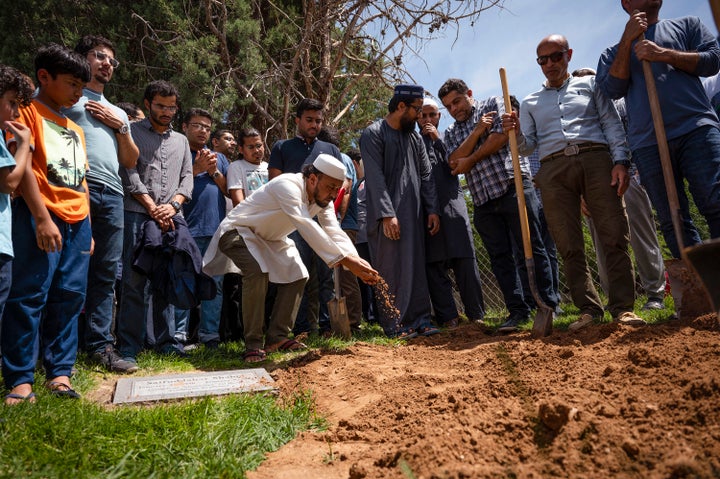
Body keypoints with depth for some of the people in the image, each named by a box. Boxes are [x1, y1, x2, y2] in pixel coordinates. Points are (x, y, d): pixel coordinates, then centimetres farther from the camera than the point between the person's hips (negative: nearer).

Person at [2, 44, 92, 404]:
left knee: (69, 296, 5)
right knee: (30, 295, -6)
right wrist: (42, 218, -18)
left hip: (77, 222, 7)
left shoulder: (75, 129, 23)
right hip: (42, 218, -6)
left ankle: (59, 372, 11)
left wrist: (88, 228, 17)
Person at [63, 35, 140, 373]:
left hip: (111, 194, 5)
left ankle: (100, 345, 7)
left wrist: (120, 127, 9)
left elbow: (131, 161, 22)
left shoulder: (118, 113, 29)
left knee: (106, 272, 3)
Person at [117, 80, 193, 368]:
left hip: (172, 217, 4)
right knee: (135, 281, -6)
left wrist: (173, 205, -4)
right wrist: (152, 208, -9)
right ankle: (129, 347, -1)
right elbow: (129, 174, -3)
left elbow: (187, 178, 14)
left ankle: (166, 341, 13)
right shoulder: (133, 132, 7)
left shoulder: (181, 141, 21)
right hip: (139, 215, -4)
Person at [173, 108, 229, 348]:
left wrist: (215, 172, -1)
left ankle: (210, 333, 14)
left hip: (216, 229, 4)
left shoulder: (219, 158, 20)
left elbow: (230, 191, 13)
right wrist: (196, 169, -11)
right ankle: (179, 334, 6)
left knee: (215, 283, 6)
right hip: (187, 229, -4)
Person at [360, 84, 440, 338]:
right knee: (391, 270, -4)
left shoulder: (414, 136, 17)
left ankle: (420, 319, 13)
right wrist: (387, 214, -19)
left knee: (417, 268, 7)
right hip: (388, 216, -6)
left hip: (415, 213, 6)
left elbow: (425, 174, 15)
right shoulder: (373, 134, -3)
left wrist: (432, 209, 5)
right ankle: (394, 325, 2)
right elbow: (376, 177, -12)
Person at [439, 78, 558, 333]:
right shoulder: (451, 133, 20)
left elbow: (501, 135, -6)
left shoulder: (493, 104, 11)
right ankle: (518, 310, 10)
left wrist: (470, 160, 1)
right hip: (483, 200, 5)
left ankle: (548, 304, 4)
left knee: (532, 247, -3)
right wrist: (477, 130, -8)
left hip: (513, 187, -4)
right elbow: (455, 162, 2)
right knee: (499, 256, 3)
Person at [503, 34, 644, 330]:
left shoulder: (589, 84, 21)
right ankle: (589, 309, 2)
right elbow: (527, 146, 15)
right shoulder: (530, 102, 24)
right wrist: (514, 132, -7)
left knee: (614, 235, -9)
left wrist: (620, 161, -4)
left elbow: (612, 123, 11)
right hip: (553, 169, 1)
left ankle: (623, 307, -4)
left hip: (595, 159, -1)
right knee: (569, 246, -5)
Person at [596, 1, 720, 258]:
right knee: (673, 221, -3)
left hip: (696, 129, 0)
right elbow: (613, 89, 5)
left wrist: (664, 54, -2)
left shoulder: (686, 25, 23)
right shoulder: (614, 52, 23)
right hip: (647, 143, 1)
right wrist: (627, 41, 2)